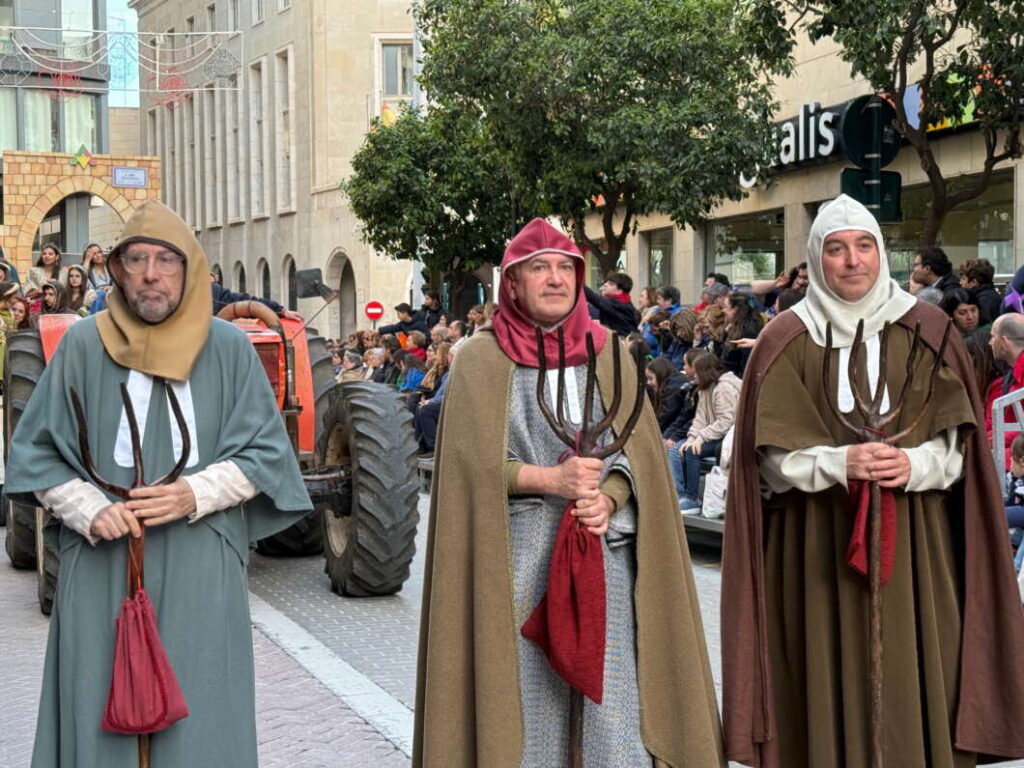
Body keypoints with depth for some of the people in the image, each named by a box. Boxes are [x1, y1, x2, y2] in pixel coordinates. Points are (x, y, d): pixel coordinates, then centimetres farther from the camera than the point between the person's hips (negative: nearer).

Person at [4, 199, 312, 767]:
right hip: (100, 573, 0)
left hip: (199, 575, 0)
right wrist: (89, 510, -11)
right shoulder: (82, 346, 2)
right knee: (102, 719, 4)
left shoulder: (228, 348, 3)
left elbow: (264, 450, 5)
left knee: (196, 720, 3)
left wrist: (196, 495, -11)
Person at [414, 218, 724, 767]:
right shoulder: (481, 359, 3)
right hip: (518, 556, -2)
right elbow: (471, 460, -4)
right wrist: (548, 480, -16)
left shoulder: (608, 352, 11)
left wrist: (608, 499, -14)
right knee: (525, 703, 1)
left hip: (606, 550, 2)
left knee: (614, 697, -2)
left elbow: (638, 447, 5)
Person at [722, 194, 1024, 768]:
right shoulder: (786, 341, 2)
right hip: (818, 549, -1)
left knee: (911, 685, 2)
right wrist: (839, 463, -20)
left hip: (913, 544, 1)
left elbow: (958, 441, 3)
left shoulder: (928, 330, 5)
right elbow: (773, 455, -3)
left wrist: (915, 464, -17)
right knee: (829, 691, 1)